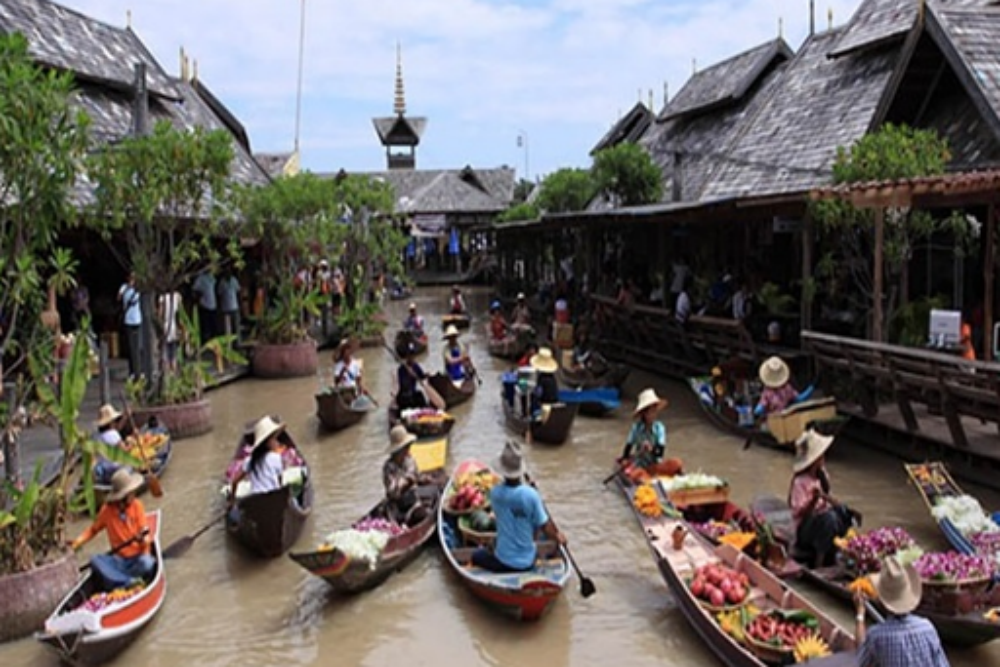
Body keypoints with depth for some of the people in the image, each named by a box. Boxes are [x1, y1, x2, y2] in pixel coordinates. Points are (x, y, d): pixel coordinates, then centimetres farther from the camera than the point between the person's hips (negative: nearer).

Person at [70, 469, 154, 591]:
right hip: (118, 559, 2)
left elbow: (145, 533, -7)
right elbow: (93, 529, 11)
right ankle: (129, 582, -34)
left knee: (147, 563, -35)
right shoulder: (107, 510, -2)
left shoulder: (136, 505, -4)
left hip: (138, 557, -2)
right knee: (95, 561, -25)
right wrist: (78, 542, -4)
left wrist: (144, 539, -30)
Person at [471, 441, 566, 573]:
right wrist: (558, 538, 8)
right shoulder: (531, 495, -20)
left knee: (477, 555, 29)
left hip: (502, 563, 0)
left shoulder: (495, 493, -14)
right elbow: (546, 529, -12)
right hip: (528, 563, 0)